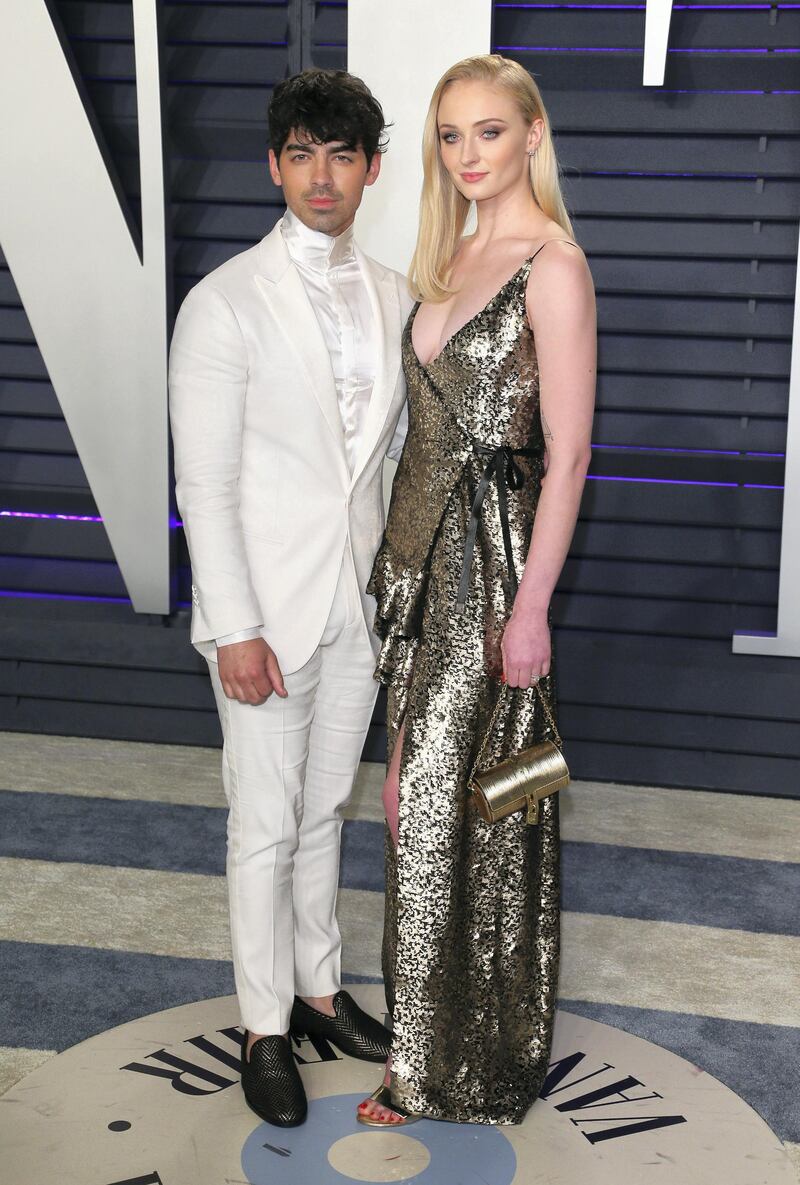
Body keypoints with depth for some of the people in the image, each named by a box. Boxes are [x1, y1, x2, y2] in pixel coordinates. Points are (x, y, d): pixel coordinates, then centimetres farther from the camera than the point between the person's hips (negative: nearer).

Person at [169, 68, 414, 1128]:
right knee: (267, 828, 6)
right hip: (269, 611, -5)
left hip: (360, 603, 5)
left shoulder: (393, 297, 6)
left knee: (325, 810, 19)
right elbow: (204, 483, -13)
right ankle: (266, 1026, 24)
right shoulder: (226, 303, -12)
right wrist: (235, 628, -16)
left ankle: (319, 987, 37)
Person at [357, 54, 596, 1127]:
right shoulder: (451, 261, 13)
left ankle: (450, 1067, 18)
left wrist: (531, 607, -17)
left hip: (492, 553, -8)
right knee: (423, 788, 14)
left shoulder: (552, 266, -13)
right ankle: (434, 1022, 32)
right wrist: (400, 544, 14)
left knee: (438, 802, -1)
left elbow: (567, 453, -15)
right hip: (421, 545, 8)